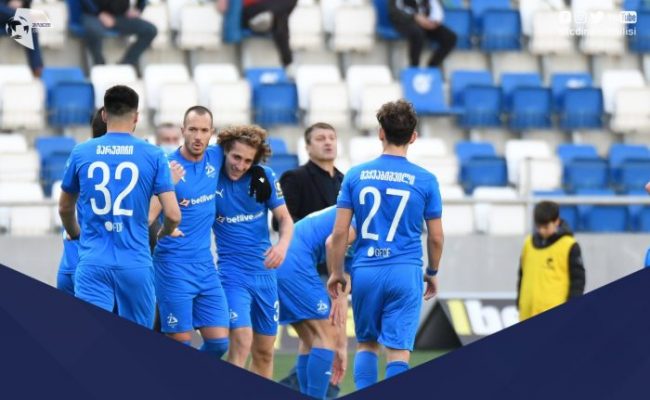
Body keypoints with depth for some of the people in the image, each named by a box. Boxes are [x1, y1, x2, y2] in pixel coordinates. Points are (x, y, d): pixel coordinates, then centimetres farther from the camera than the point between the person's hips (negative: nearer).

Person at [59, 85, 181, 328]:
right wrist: (164, 233, 21)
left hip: (92, 264, 0)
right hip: (135, 265, 0)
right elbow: (173, 215, -4)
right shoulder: (153, 156, -1)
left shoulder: (81, 153, 5)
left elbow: (65, 209, 19)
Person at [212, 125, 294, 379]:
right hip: (232, 272, -4)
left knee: (264, 352, 10)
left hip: (264, 271, 4)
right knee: (242, 339, -22)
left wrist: (283, 244, -17)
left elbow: (285, 218, 4)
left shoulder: (264, 177, -2)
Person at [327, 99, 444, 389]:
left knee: (366, 343, 18)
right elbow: (435, 237, 4)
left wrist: (336, 273, 13)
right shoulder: (425, 180, -1)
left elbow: (339, 232, 1)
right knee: (398, 351, -2)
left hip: (365, 271, 2)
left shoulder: (355, 175, 2)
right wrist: (432, 273, 21)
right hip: (405, 272, -2)